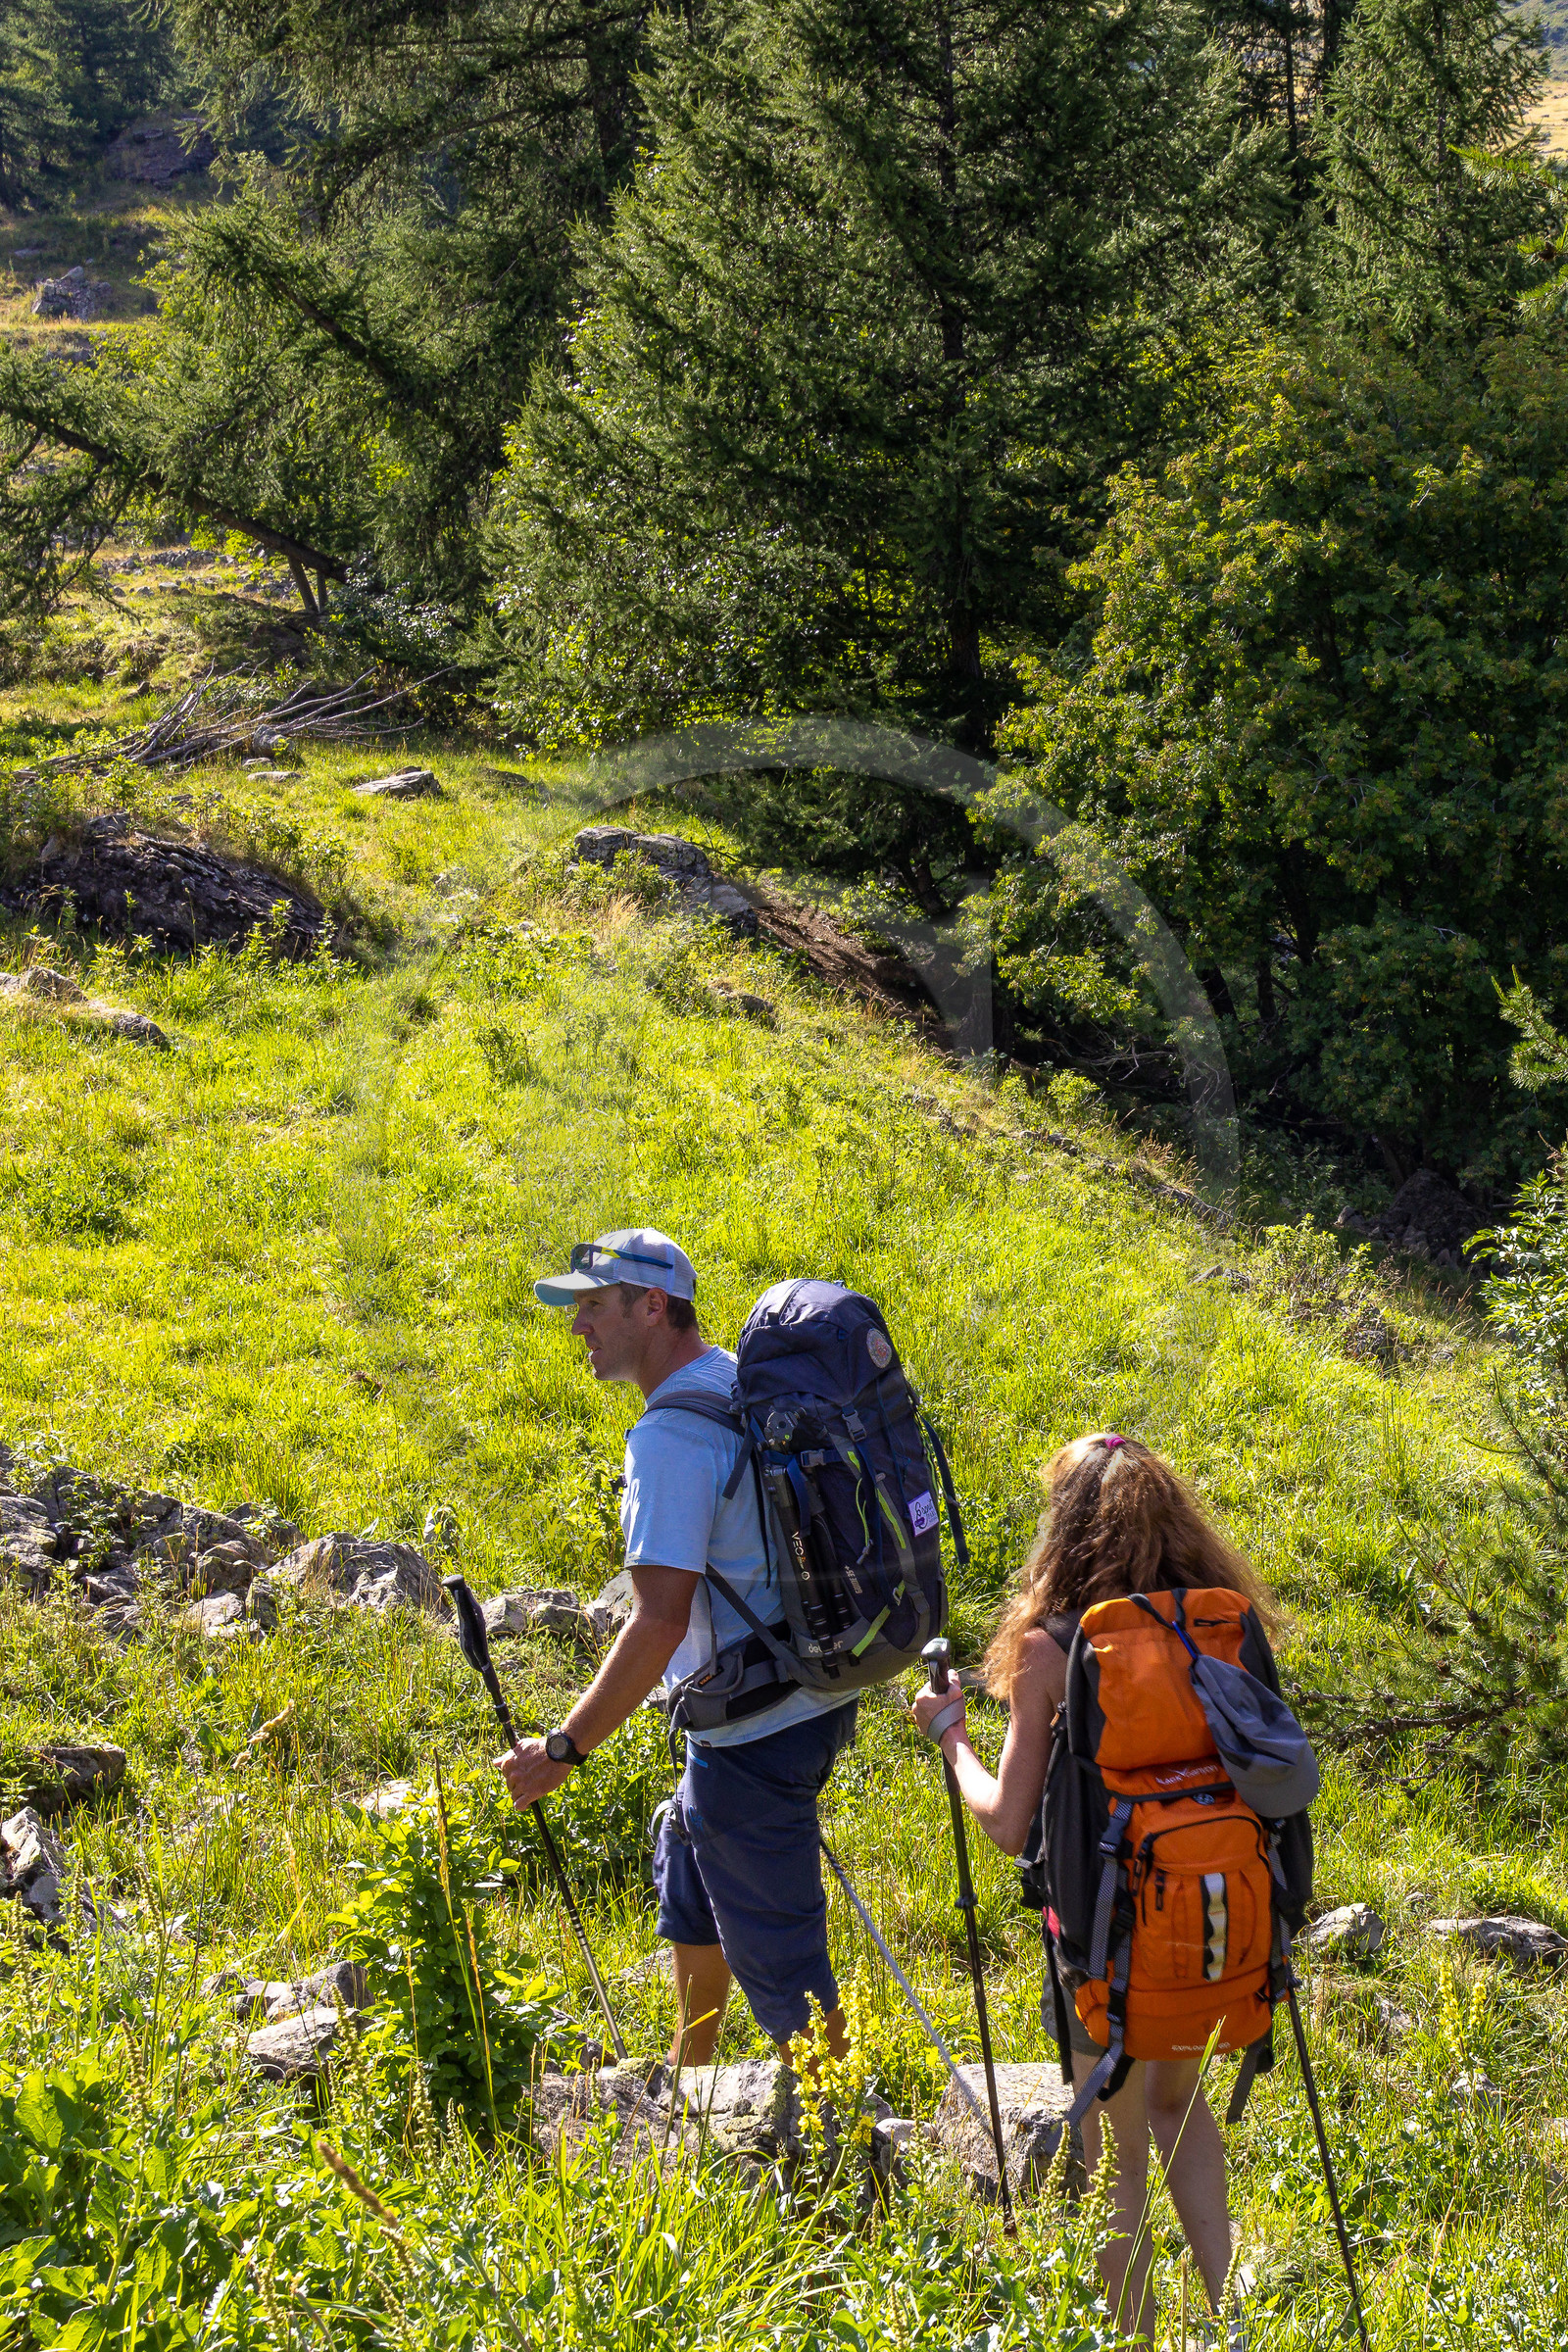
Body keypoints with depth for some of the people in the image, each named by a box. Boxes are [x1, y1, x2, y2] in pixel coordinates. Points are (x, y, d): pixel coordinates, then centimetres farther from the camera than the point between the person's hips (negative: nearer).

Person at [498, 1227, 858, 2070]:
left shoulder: (672, 1434, -23)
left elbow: (660, 1621, -28)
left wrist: (564, 1749, -24)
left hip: (753, 1737, -11)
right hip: (809, 1700, 11)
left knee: (777, 1954, 1)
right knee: (689, 1891, 29)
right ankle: (686, 2076, 45)